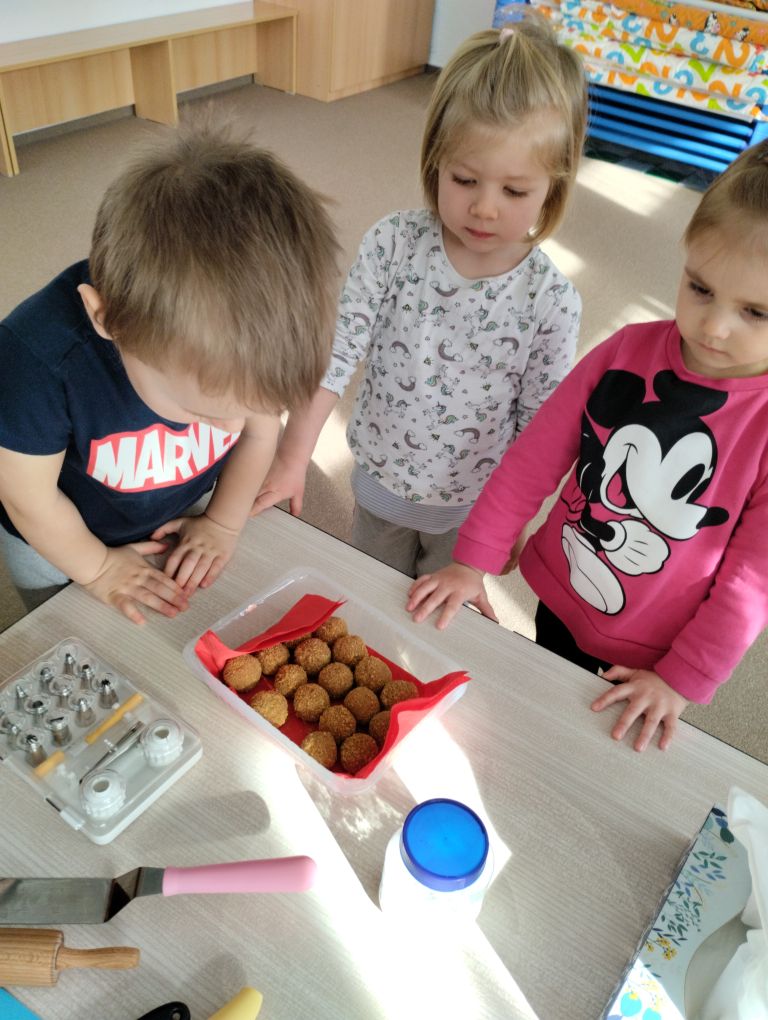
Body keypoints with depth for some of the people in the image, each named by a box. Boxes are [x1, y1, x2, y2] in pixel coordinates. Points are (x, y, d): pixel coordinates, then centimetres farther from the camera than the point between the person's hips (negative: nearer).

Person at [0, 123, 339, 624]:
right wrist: (98, 568, -12)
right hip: (60, 548, -2)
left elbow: (261, 426, -10)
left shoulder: (256, 330, -30)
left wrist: (224, 522, -7)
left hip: (184, 525, 3)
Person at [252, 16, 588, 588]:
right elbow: (337, 351, -17)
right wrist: (292, 458, -17)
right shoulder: (394, 245, -19)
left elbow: (539, 428, -12)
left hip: (471, 503, -1)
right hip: (379, 478, 2)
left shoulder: (551, 302, -20)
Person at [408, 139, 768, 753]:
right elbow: (538, 454, -11)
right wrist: (474, 561, -11)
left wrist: (683, 680, -12)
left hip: (646, 662, -3)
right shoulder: (630, 350, -15)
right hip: (557, 601, 3)